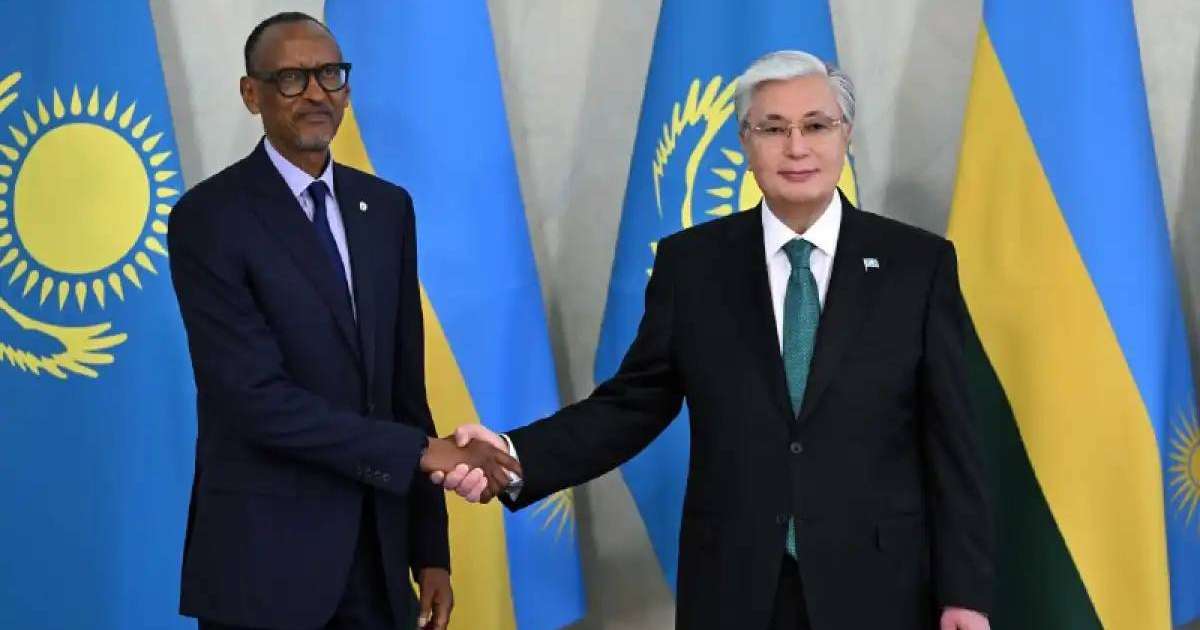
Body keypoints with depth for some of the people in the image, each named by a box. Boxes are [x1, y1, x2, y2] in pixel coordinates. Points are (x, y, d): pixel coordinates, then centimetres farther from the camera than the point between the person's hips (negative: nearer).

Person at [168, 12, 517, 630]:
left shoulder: (386, 208, 9)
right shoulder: (209, 217, -10)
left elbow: (404, 384, 11)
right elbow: (257, 398, -18)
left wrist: (430, 550, 8)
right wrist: (423, 452, -18)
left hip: (375, 551, 5)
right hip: (264, 557, -5)